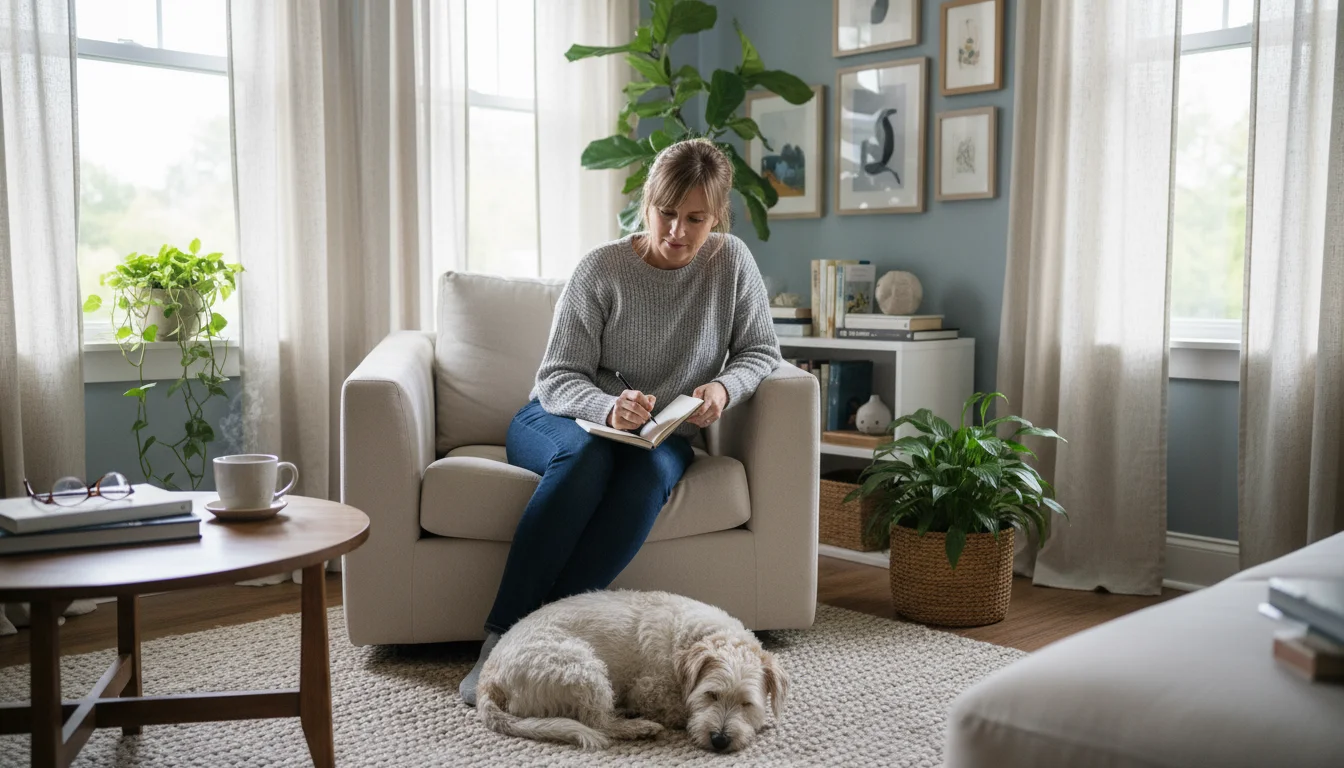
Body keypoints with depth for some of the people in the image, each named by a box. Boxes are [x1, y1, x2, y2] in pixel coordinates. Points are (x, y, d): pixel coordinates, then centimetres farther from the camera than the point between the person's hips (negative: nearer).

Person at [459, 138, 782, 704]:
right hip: (564, 422, -1)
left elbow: (760, 351, 3)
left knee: (652, 471, -35)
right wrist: (609, 408, -35)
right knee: (588, 454, -37)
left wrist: (724, 387, -19)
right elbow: (557, 380, -13)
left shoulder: (731, 263, -6)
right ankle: (500, 638, -36)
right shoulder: (602, 270, -12)